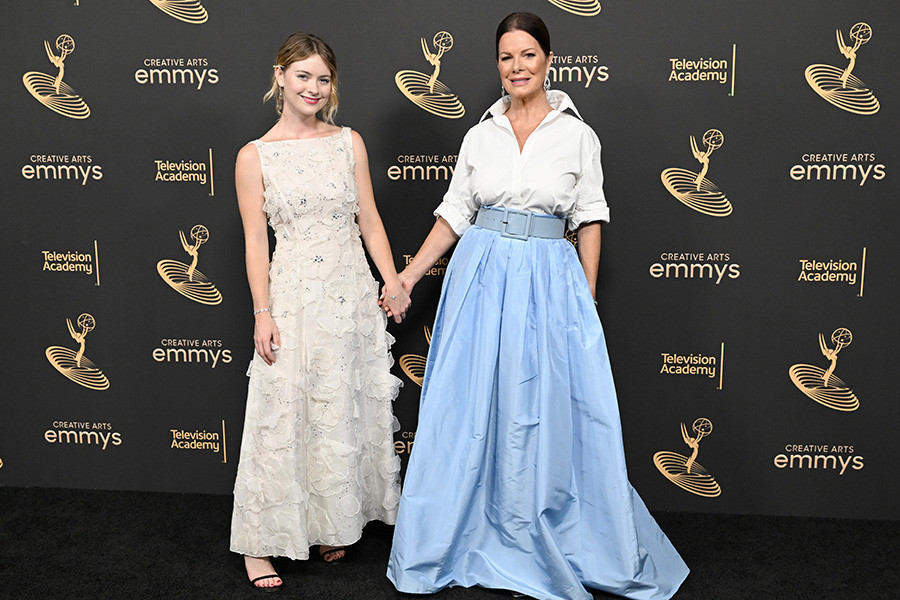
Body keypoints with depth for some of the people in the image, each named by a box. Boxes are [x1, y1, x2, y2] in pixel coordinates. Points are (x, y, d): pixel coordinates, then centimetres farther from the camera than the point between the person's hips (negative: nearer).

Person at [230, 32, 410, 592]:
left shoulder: (349, 142, 7)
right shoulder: (255, 156, -1)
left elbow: (369, 219, 9)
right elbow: (256, 240, -3)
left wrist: (393, 280, -2)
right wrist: (263, 313, -9)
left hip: (353, 294, 4)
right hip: (293, 297, -3)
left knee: (345, 414, 12)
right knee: (282, 418, -1)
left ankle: (331, 524, 31)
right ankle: (260, 543, 14)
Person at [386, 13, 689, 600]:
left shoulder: (577, 135, 1)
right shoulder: (481, 135, 7)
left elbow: (589, 221, 2)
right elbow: (454, 215, 9)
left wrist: (587, 300, -3)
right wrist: (407, 277, 5)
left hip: (549, 279, -2)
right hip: (482, 276, 2)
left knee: (548, 411, 2)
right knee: (473, 407, 6)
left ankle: (549, 545, 20)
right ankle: (469, 536, 23)